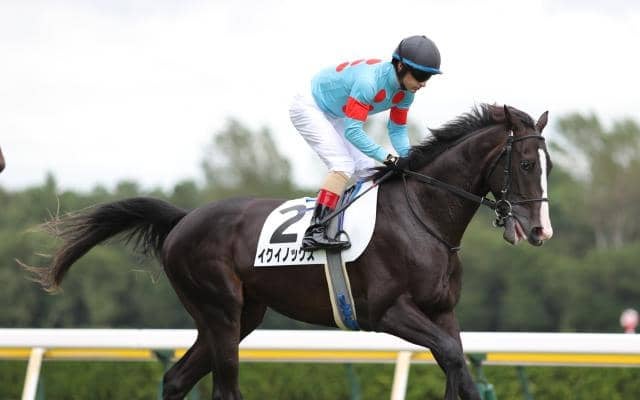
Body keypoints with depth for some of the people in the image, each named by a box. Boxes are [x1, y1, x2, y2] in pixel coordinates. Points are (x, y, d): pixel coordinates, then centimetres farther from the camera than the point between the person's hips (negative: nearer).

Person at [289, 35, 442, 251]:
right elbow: (352, 131, -37)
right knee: (343, 165, -24)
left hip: (334, 116, 9)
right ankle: (315, 231, -32)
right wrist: (387, 157, -40)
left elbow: (397, 130, 0)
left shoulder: (405, 92, -10)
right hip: (309, 107, -9)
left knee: (367, 169, 2)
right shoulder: (369, 82, -37)